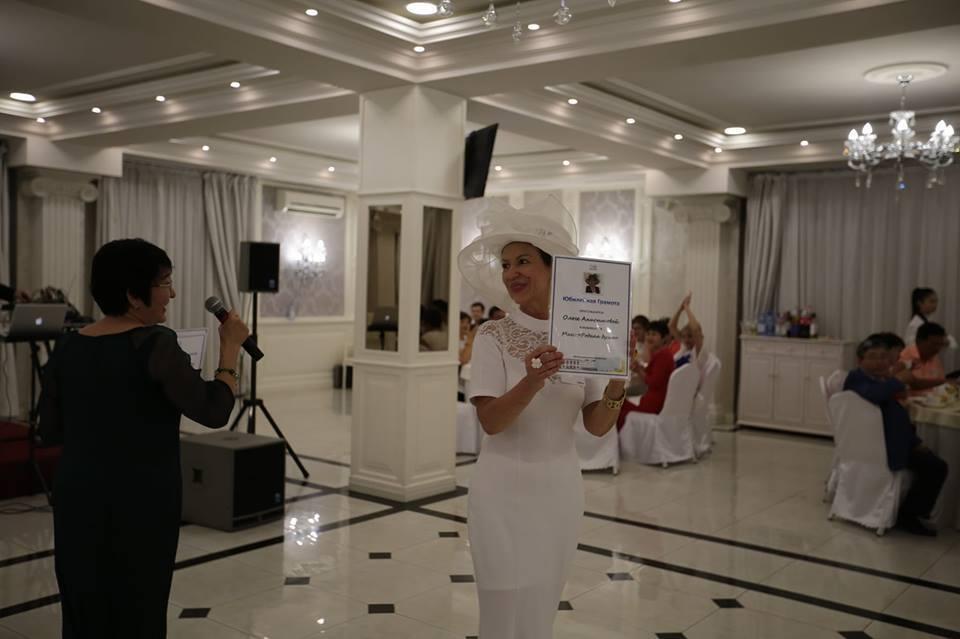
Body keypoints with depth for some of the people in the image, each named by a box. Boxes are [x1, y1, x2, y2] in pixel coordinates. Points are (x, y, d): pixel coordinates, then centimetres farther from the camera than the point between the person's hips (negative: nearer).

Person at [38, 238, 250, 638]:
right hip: (141, 504, -5)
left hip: (78, 499, 6)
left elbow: (50, 431, 9)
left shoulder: (67, 347, 2)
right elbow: (213, 412, -17)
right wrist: (230, 349, -7)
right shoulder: (154, 344, -17)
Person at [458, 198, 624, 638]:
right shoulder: (493, 336, -9)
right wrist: (532, 381, -35)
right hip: (505, 488, -3)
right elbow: (490, 421, -19)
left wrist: (617, 386, -21)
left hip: (561, 488, 3)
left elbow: (597, 427, -3)